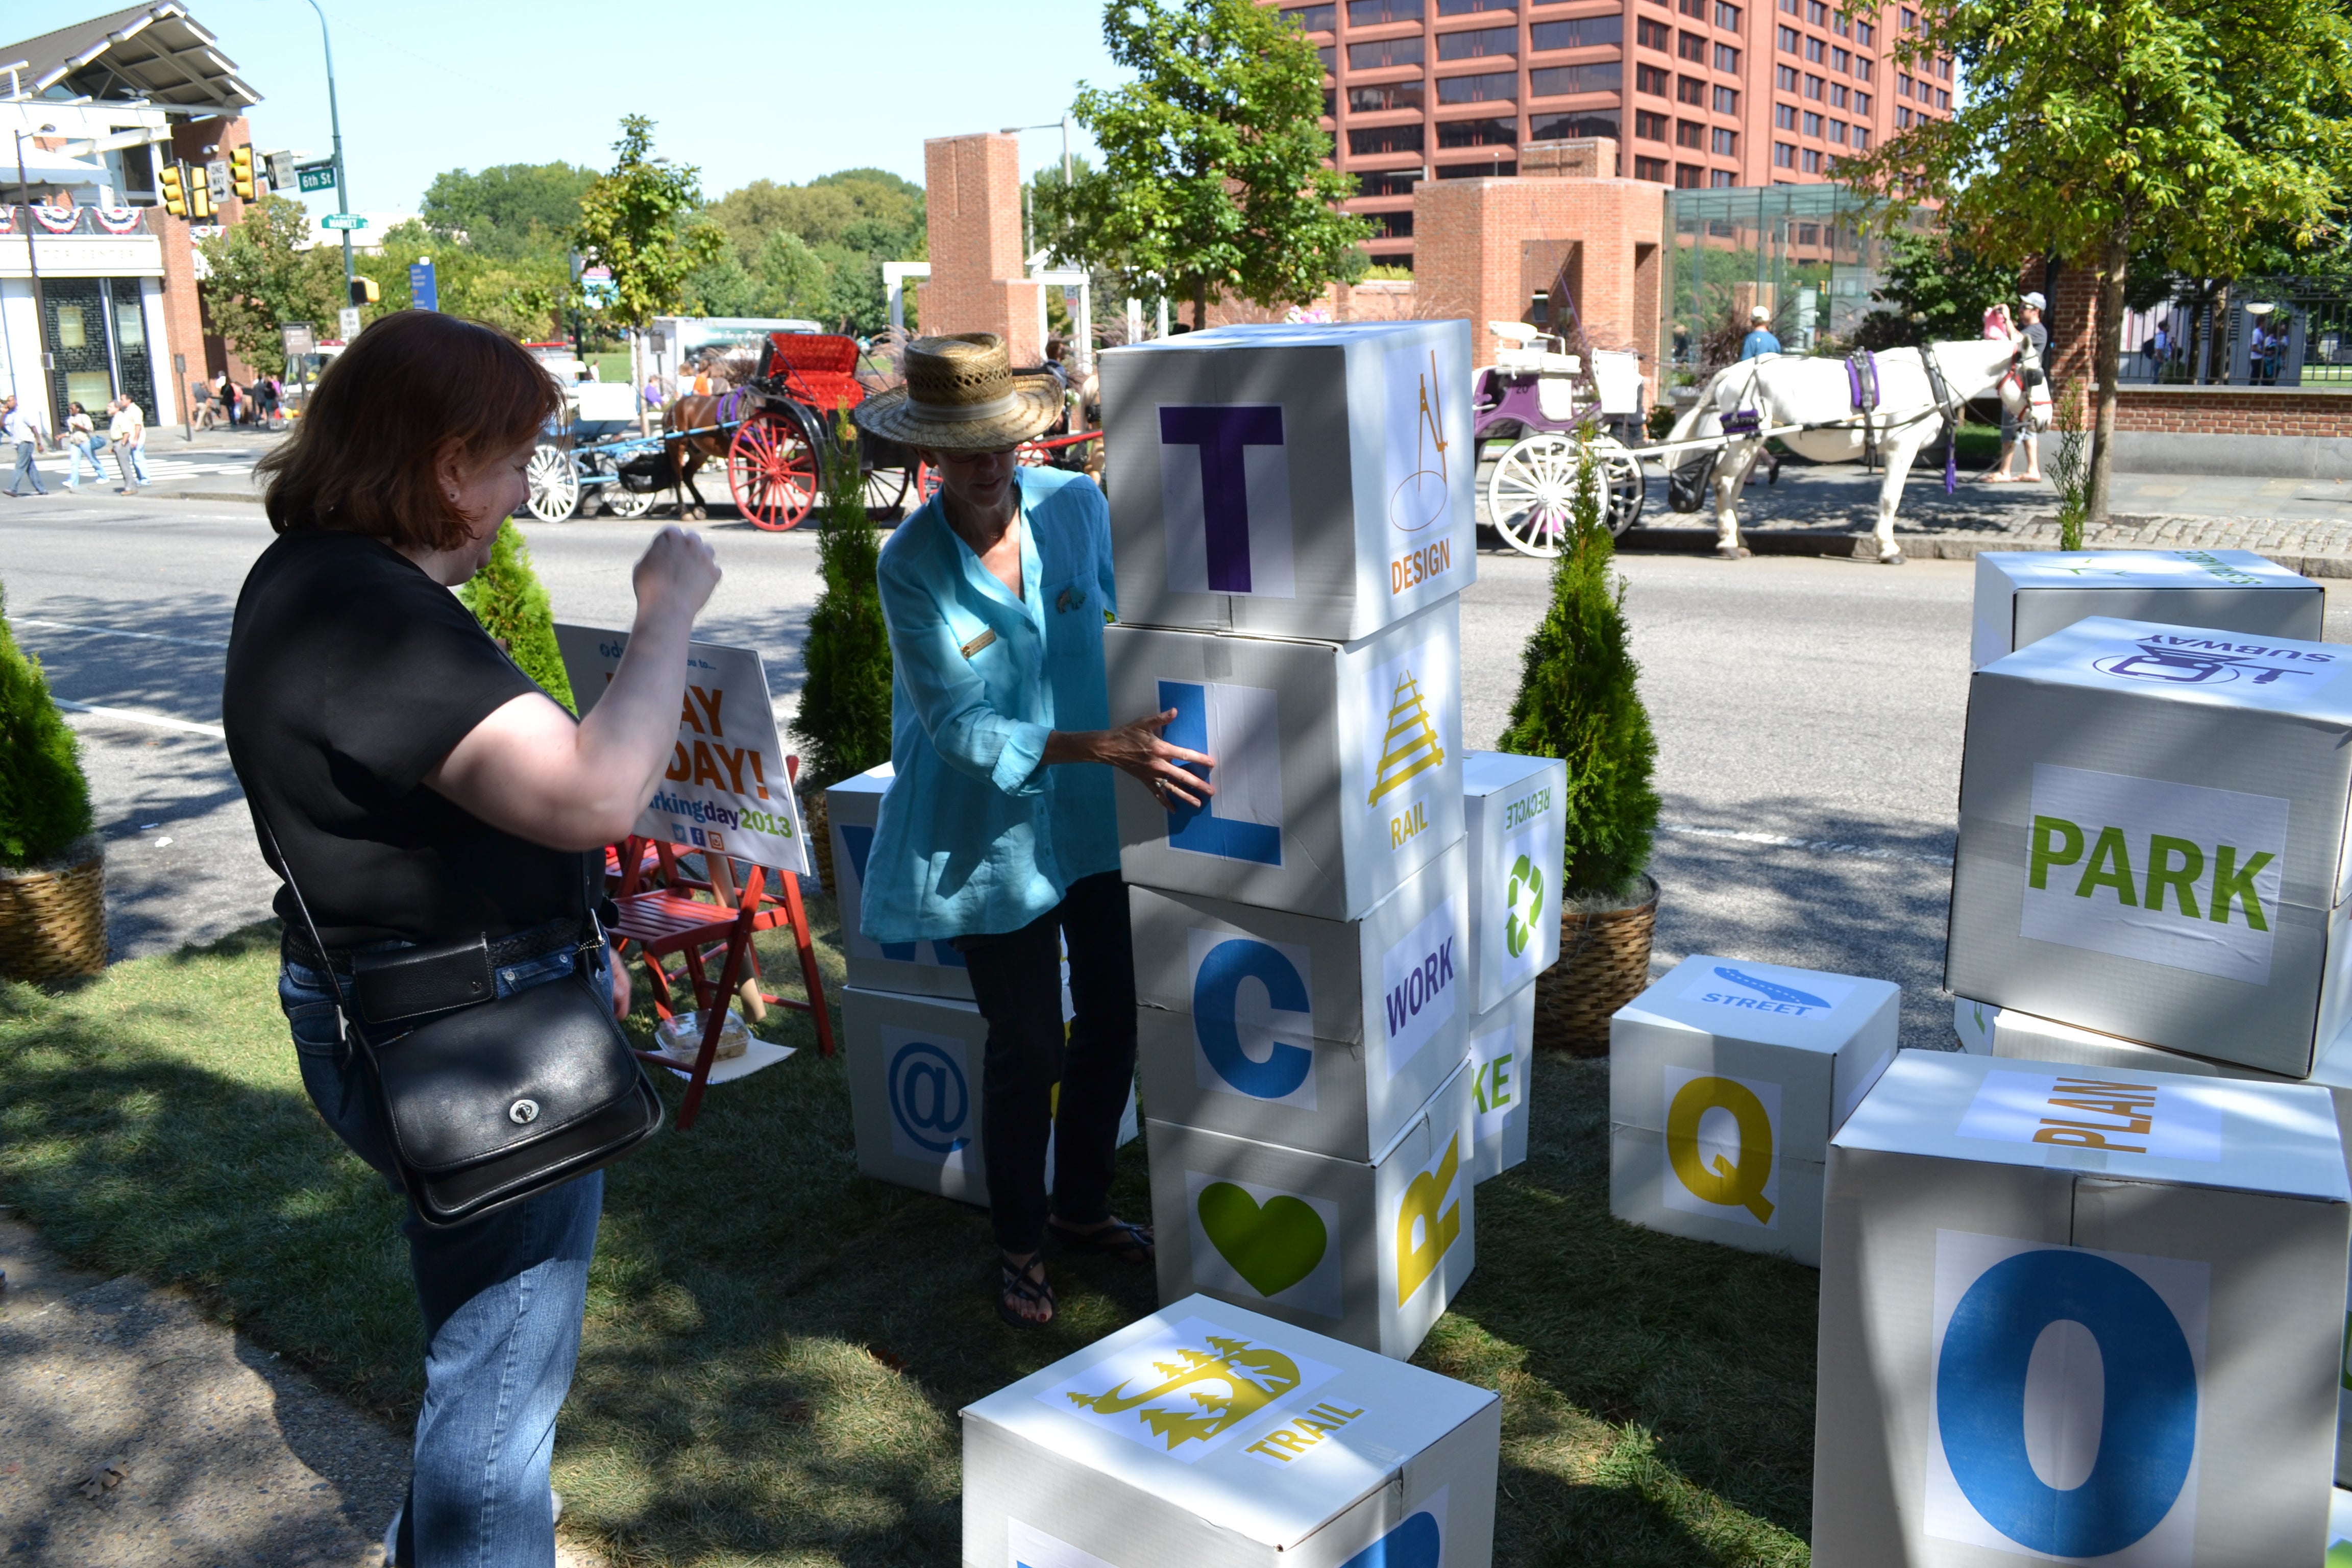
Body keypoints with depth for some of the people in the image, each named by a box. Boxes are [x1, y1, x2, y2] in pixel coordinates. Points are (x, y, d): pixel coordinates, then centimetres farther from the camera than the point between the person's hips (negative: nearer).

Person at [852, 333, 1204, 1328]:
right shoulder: (911, 565, -16)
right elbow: (960, 728, -19)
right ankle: (1020, 1247, 28)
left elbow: (1129, 605, 14)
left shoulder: (1077, 506, -6)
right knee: (1026, 1048, 4)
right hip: (990, 834, -4)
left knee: (1112, 1022, 14)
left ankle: (1081, 1209, 38)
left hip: (1097, 815, 4)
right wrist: (1097, 746, -29)